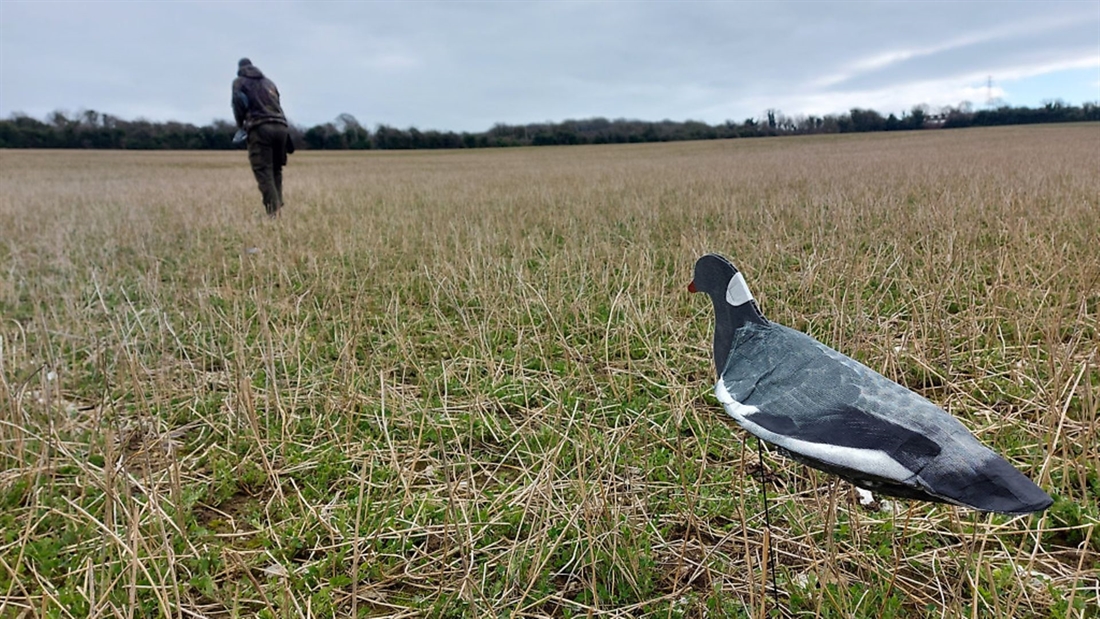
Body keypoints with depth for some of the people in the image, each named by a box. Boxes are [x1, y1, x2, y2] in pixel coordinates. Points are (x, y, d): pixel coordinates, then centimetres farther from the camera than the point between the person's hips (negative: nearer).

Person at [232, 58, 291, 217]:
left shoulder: (239, 82, 13)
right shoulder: (268, 82, 27)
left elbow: (238, 104, 2)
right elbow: (277, 104, 20)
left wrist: (240, 125, 16)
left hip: (259, 128, -4)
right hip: (280, 126, 5)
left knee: (264, 172, -8)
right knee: (276, 170, 13)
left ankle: (273, 211, -19)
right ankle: (278, 207, 7)